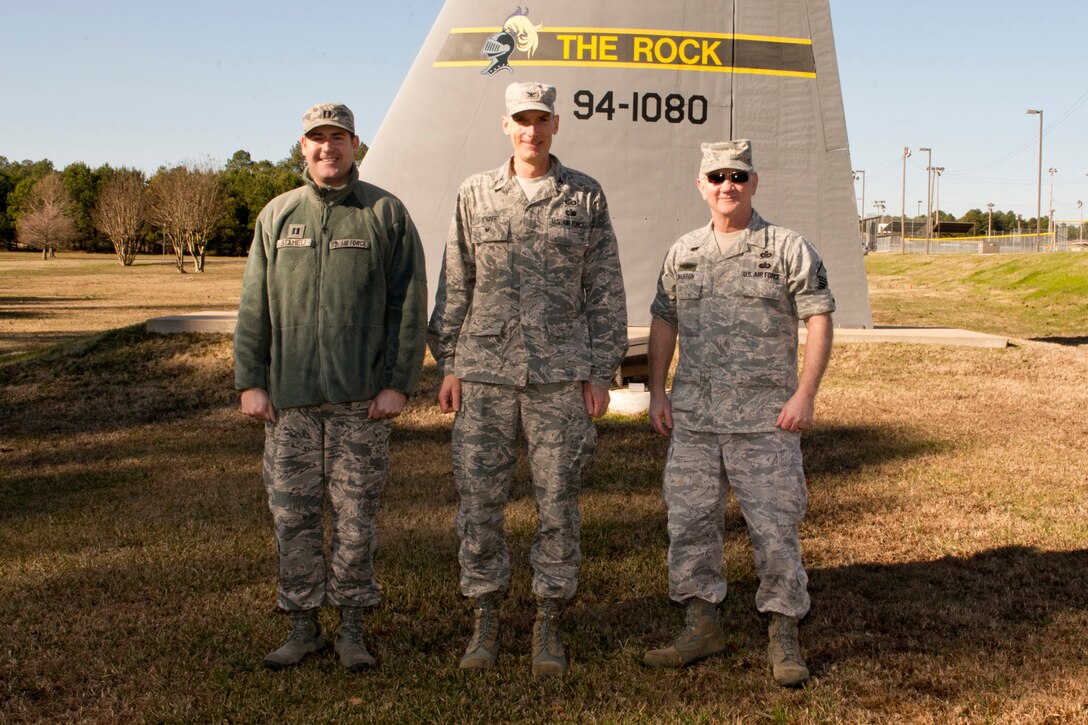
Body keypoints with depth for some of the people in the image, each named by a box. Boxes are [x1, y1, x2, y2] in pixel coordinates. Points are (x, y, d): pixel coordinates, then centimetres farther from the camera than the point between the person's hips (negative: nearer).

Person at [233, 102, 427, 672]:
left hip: (360, 397, -2)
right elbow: (254, 307, 10)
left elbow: (409, 305, 0)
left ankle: (352, 629, 16)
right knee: (292, 515, 6)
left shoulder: (386, 213, 2)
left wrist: (398, 384, -6)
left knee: (355, 516, 3)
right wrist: (250, 383, 3)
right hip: (289, 397, 3)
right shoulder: (277, 216, 10)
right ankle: (304, 626, 19)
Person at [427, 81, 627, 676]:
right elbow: (455, 286, 9)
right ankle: (485, 624, 18)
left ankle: (549, 629, 17)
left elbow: (605, 292, 5)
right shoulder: (475, 195, 8)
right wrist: (448, 365, 3)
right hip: (485, 374, 1)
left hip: (560, 375, -1)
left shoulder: (586, 197, 5)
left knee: (558, 504, 3)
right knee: (479, 500, 3)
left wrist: (600, 374, -1)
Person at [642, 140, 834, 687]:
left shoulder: (787, 248, -1)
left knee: (774, 526, -2)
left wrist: (804, 396, -11)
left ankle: (783, 636, 12)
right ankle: (702, 625, 21)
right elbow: (664, 322, 17)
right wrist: (657, 392, 9)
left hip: (765, 420, -4)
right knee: (689, 521, 7)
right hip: (693, 418, 4)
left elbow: (819, 319, -3)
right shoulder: (683, 252, 11)